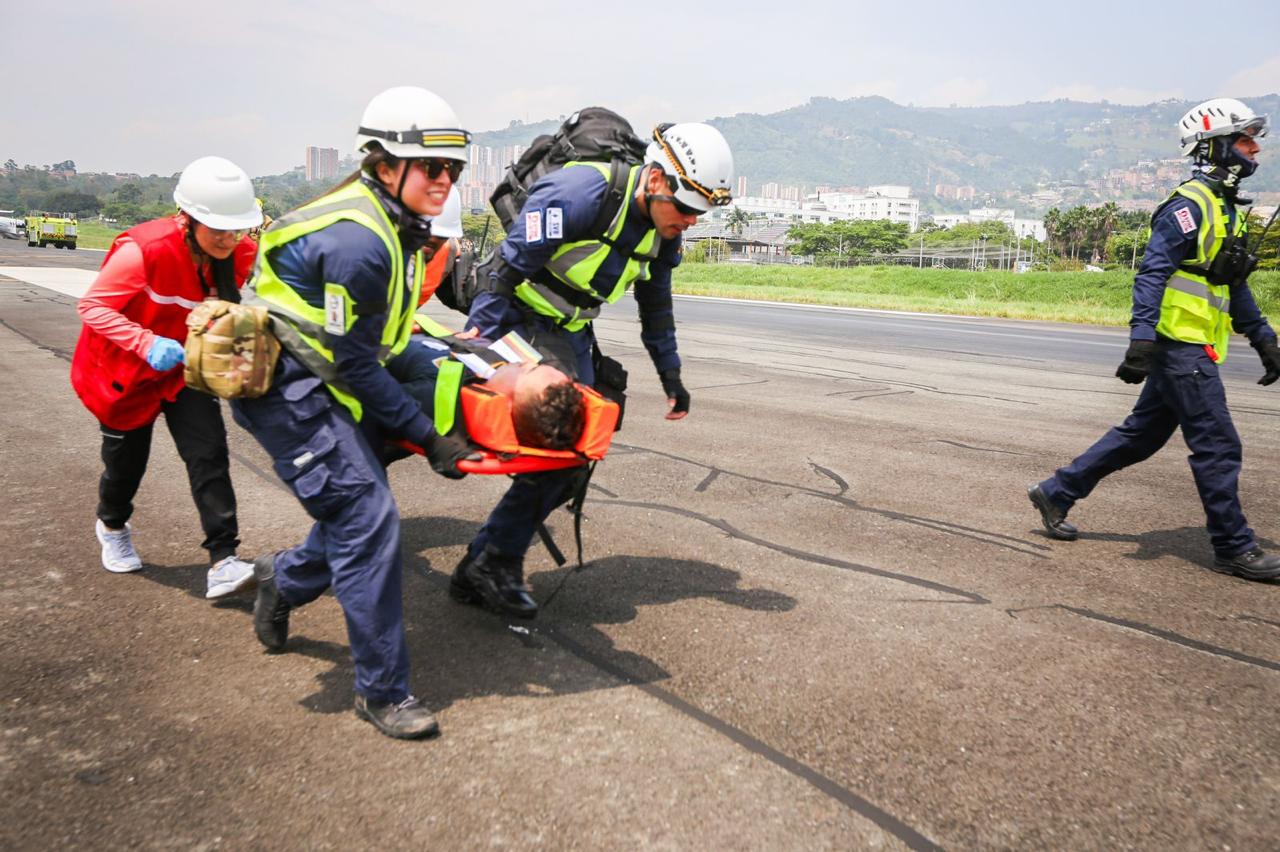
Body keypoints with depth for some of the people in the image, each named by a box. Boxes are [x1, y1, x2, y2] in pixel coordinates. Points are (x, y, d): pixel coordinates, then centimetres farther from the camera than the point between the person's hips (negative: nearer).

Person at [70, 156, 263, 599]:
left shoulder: (239, 253, -16)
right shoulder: (144, 249, -30)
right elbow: (92, 306, -24)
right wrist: (147, 343, -38)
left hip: (185, 367, 3)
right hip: (124, 369, -3)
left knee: (209, 453, -14)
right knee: (127, 458, 14)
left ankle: (223, 563, -12)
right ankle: (112, 525, 49)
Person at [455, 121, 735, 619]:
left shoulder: (662, 231, 1)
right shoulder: (582, 193, -24)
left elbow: (655, 306, 16)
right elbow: (507, 266, -21)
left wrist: (671, 376, 17)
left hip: (572, 335, 8)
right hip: (520, 321, -8)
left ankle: (481, 567, 10)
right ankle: (495, 561, -4)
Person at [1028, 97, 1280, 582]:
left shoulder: (1226, 208, 20)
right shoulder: (1190, 204, -11)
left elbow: (1234, 286, 26)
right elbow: (1152, 273, -20)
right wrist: (1142, 339, -28)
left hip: (1186, 350, 10)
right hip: (1182, 346, -10)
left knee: (1141, 436, 13)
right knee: (1217, 448, -3)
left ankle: (1056, 493, 20)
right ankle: (1234, 550, 8)